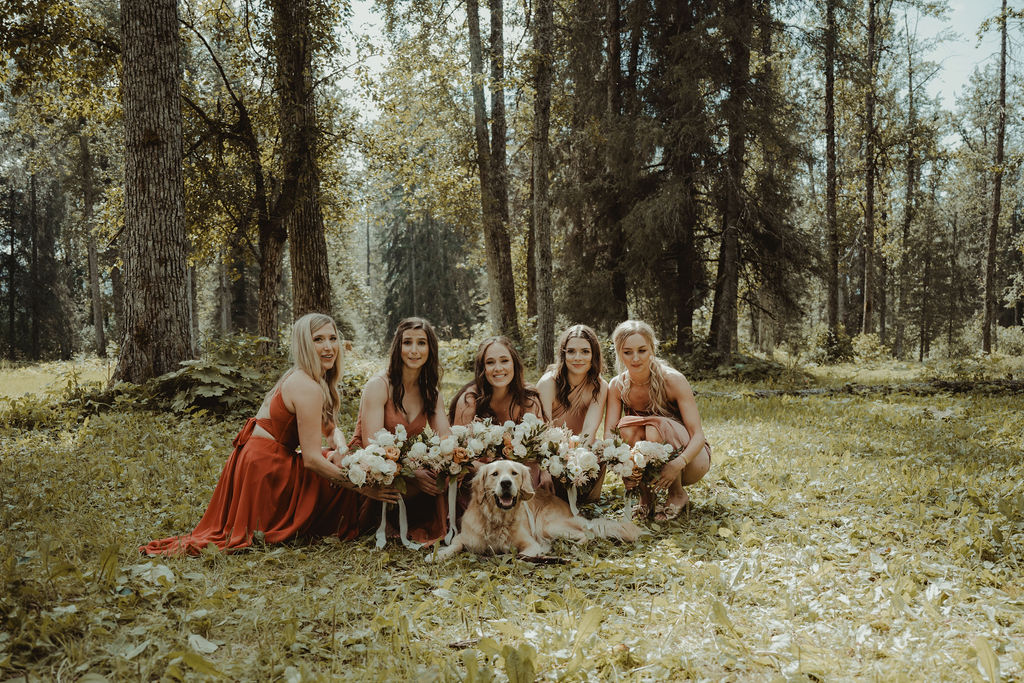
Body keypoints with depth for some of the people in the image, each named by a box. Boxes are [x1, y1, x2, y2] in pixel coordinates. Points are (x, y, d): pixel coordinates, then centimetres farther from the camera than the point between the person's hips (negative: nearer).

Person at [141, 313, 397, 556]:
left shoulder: (298, 378, 11)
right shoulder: (308, 388, -21)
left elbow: (330, 428, 18)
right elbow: (312, 459, -23)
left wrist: (341, 448, -6)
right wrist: (363, 488, -20)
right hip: (266, 468, -9)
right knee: (341, 484, -2)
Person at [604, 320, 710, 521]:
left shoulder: (673, 380, -22)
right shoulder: (617, 386, -10)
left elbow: (698, 435, -24)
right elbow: (608, 433, -16)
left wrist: (678, 464, -44)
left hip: (691, 458, -3)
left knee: (655, 428, -32)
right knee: (627, 427, -27)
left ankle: (678, 494, -8)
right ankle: (645, 494, -6)